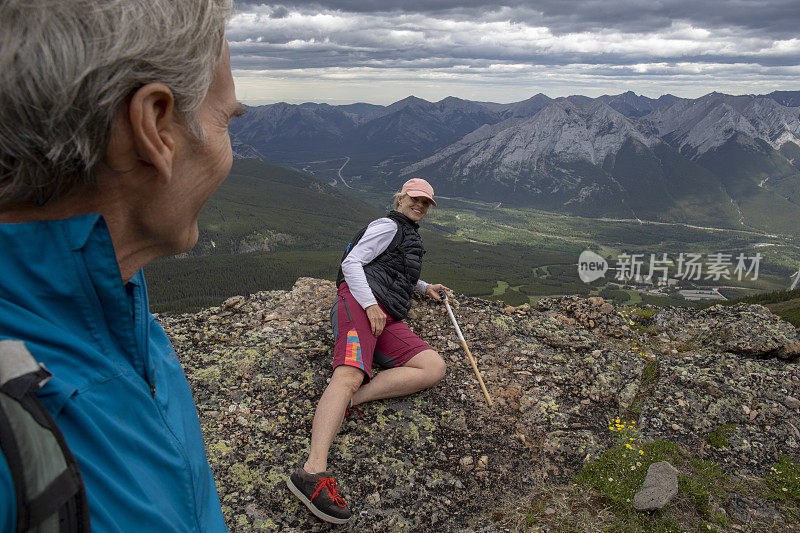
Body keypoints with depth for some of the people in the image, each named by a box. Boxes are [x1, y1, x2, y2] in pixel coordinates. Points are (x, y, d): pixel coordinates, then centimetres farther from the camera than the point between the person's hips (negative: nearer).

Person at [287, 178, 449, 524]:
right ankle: (313, 471, -46)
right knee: (350, 374, -31)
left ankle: (345, 401, -24)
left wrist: (424, 287, 36)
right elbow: (351, 263, -3)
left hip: (388, 320, 8)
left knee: (434, 368, -15)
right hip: (359, 301, -7)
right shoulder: (388, 226, 9)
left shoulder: (409, 238, 36)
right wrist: (370, 304, -15)